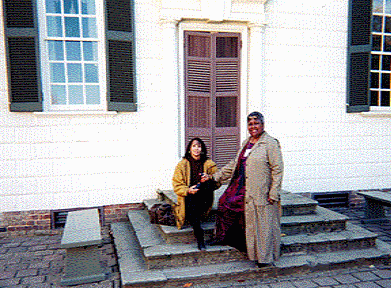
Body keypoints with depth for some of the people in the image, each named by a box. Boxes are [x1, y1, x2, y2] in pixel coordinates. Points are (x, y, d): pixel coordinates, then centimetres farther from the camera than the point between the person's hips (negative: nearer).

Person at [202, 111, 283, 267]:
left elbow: (278, 169, -12)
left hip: (260, 192, -7)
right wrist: (214, 177, 16)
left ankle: (264, 256, 21)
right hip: (242, 188, 7)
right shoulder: (246, 143, 14)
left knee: (261, 222, 2)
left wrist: (273, 194, -17)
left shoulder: (270, 143, -9)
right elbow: (234, 165, 19)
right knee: (226, 203, 10)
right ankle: (223, 237, 32)